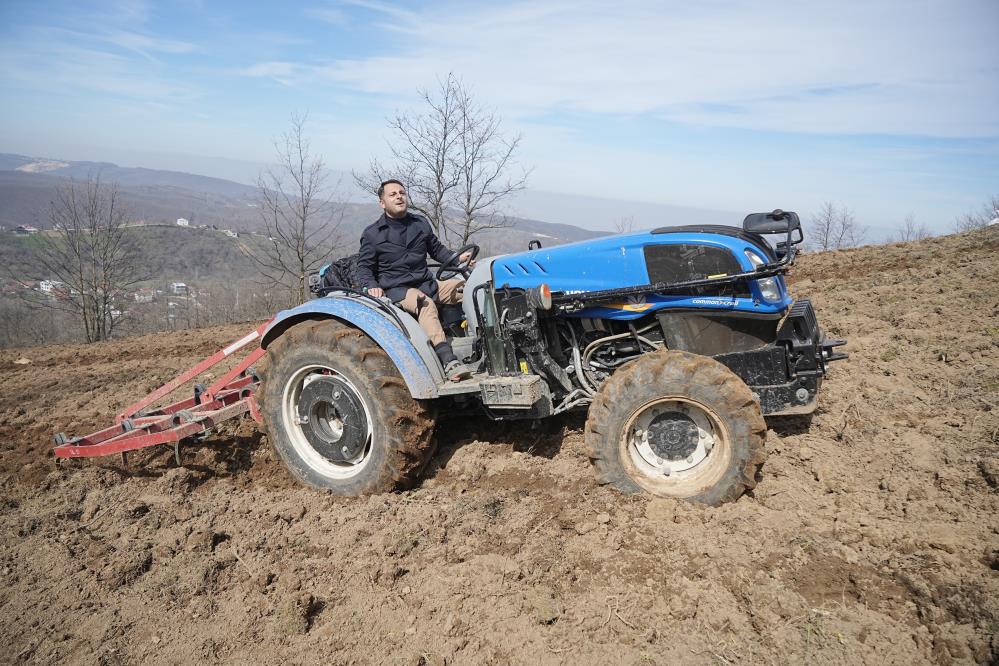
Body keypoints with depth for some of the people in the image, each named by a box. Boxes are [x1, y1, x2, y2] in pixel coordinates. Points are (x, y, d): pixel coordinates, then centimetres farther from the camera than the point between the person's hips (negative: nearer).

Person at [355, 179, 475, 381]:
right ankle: (448, 362, -50)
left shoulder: (420, 224, 15)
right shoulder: (372, 234, 3)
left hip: (427, 284, 6)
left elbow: (436, 249, 25)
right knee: (425, 303, -39)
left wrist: (456, 258, 6)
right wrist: (371, 286, -16)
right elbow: (364, 267, 5)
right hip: (395, 289, -5)